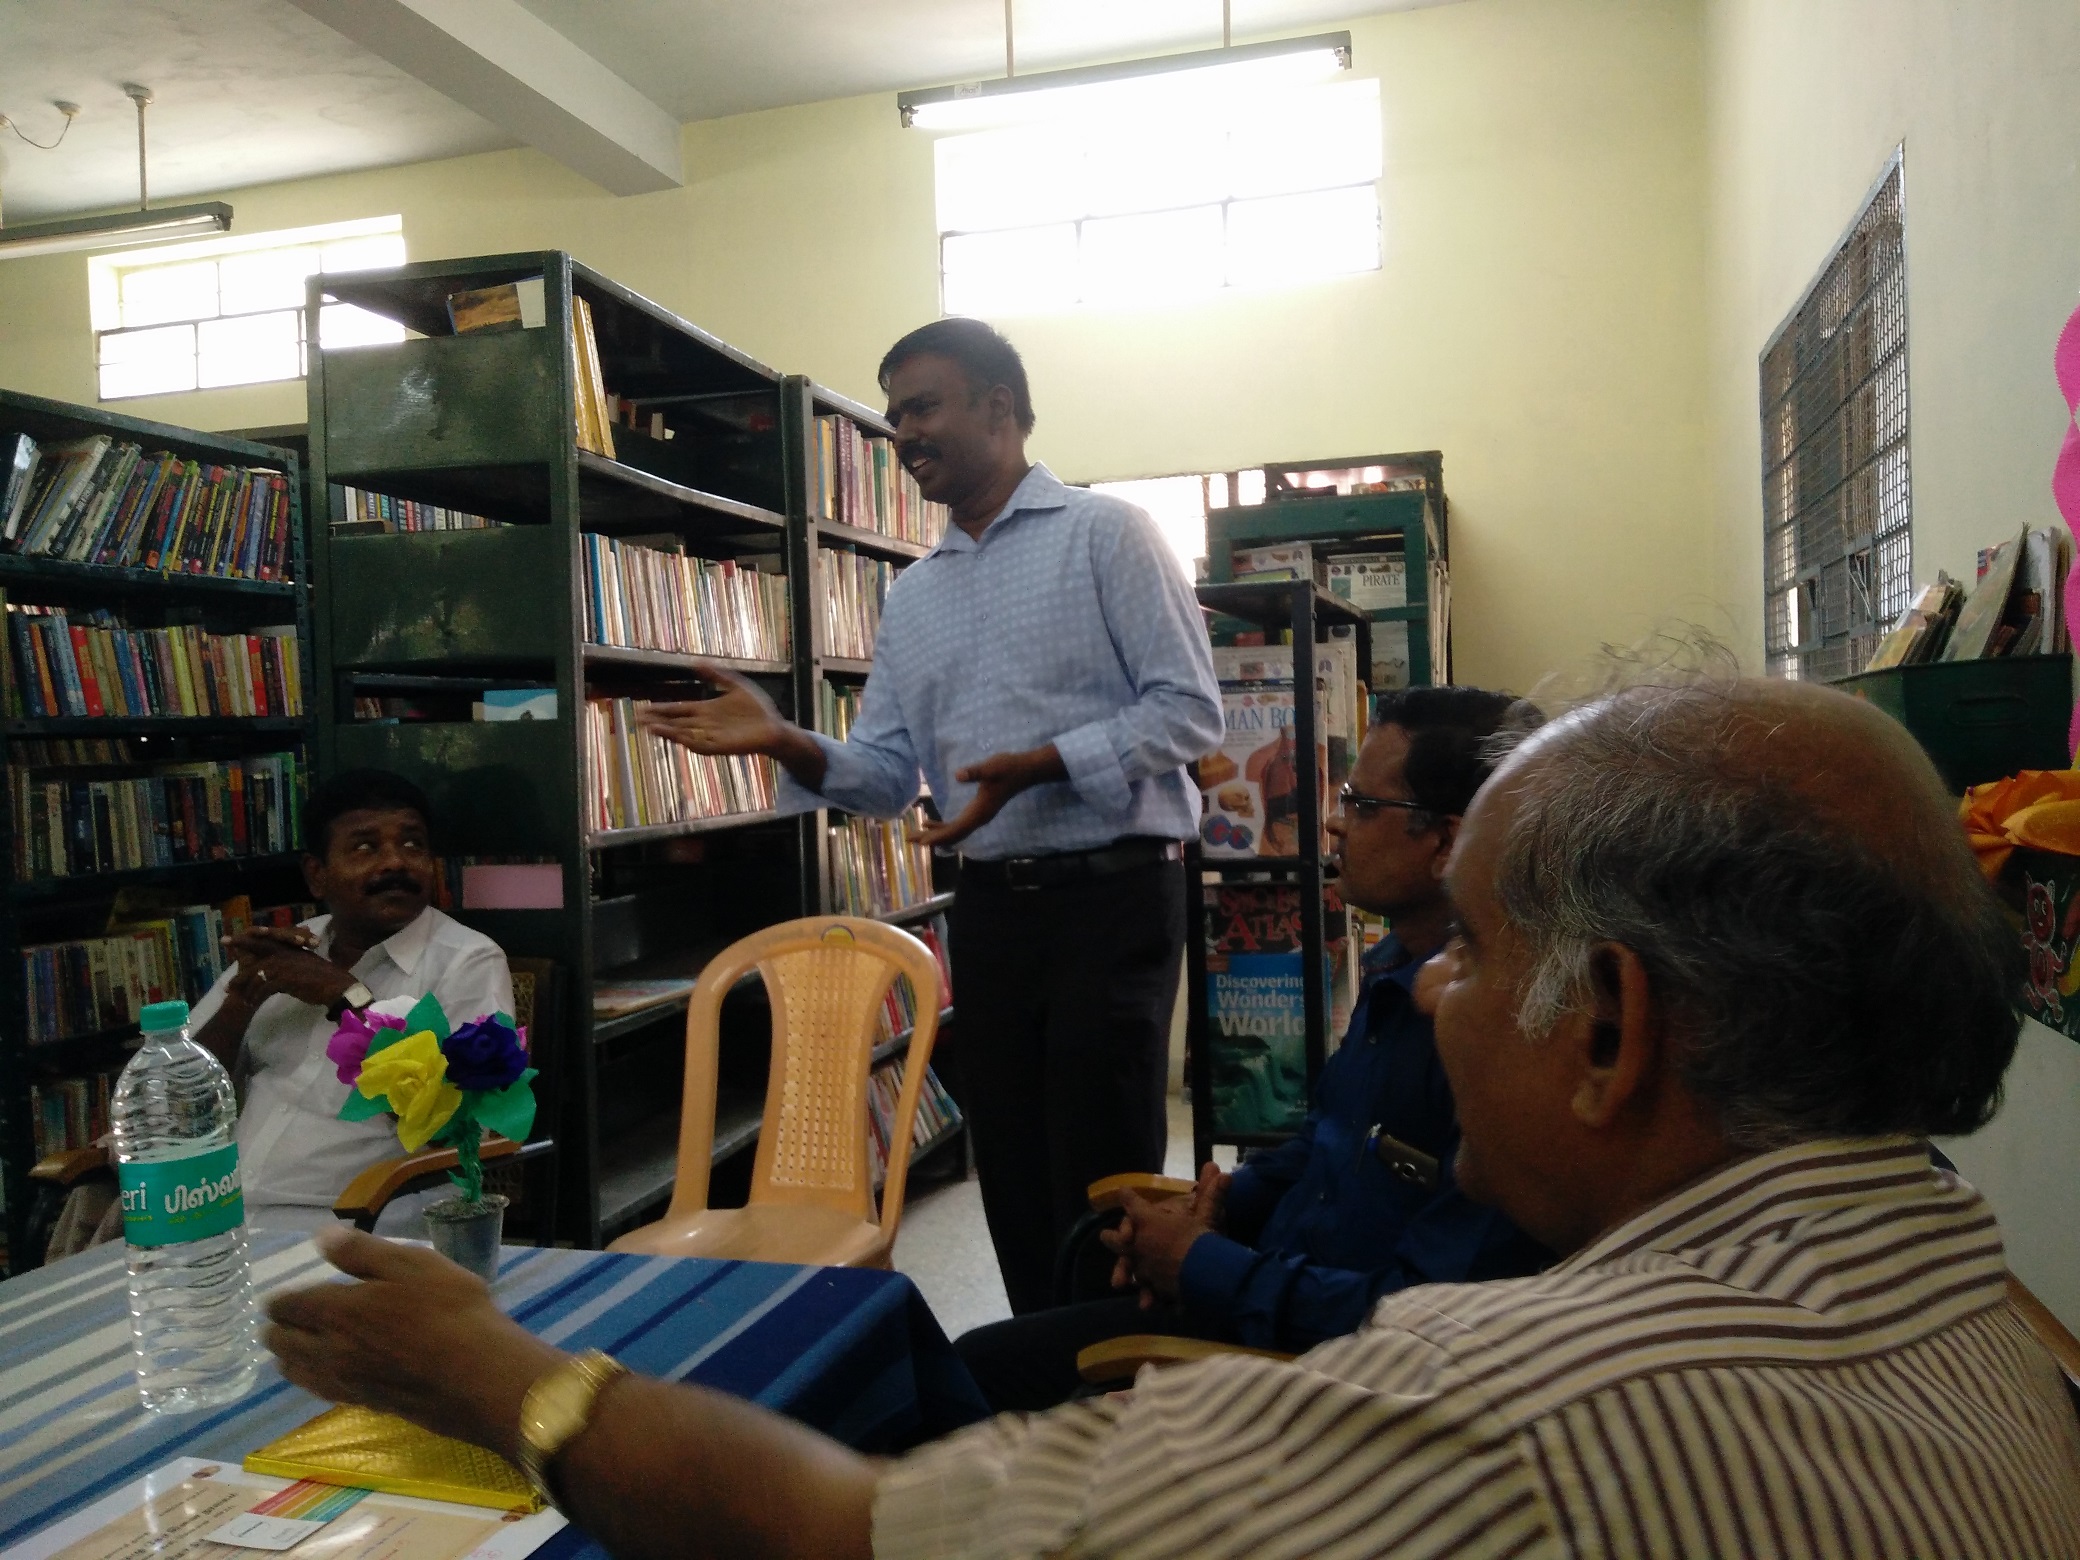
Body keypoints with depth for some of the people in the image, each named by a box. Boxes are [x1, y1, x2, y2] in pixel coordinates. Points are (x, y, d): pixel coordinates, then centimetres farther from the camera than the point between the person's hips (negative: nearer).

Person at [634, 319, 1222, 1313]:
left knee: (1102, 1187, -2)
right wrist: (785, 743, -8)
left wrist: (1037, 767, -21)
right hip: (988, 905, 6)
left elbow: (1188, 707, -10)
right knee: (1014, 1184, 12)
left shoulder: (1104, 534, -2)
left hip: (1112, 894, -6)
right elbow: (887, 777, 10)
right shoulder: (912, 597, 15)